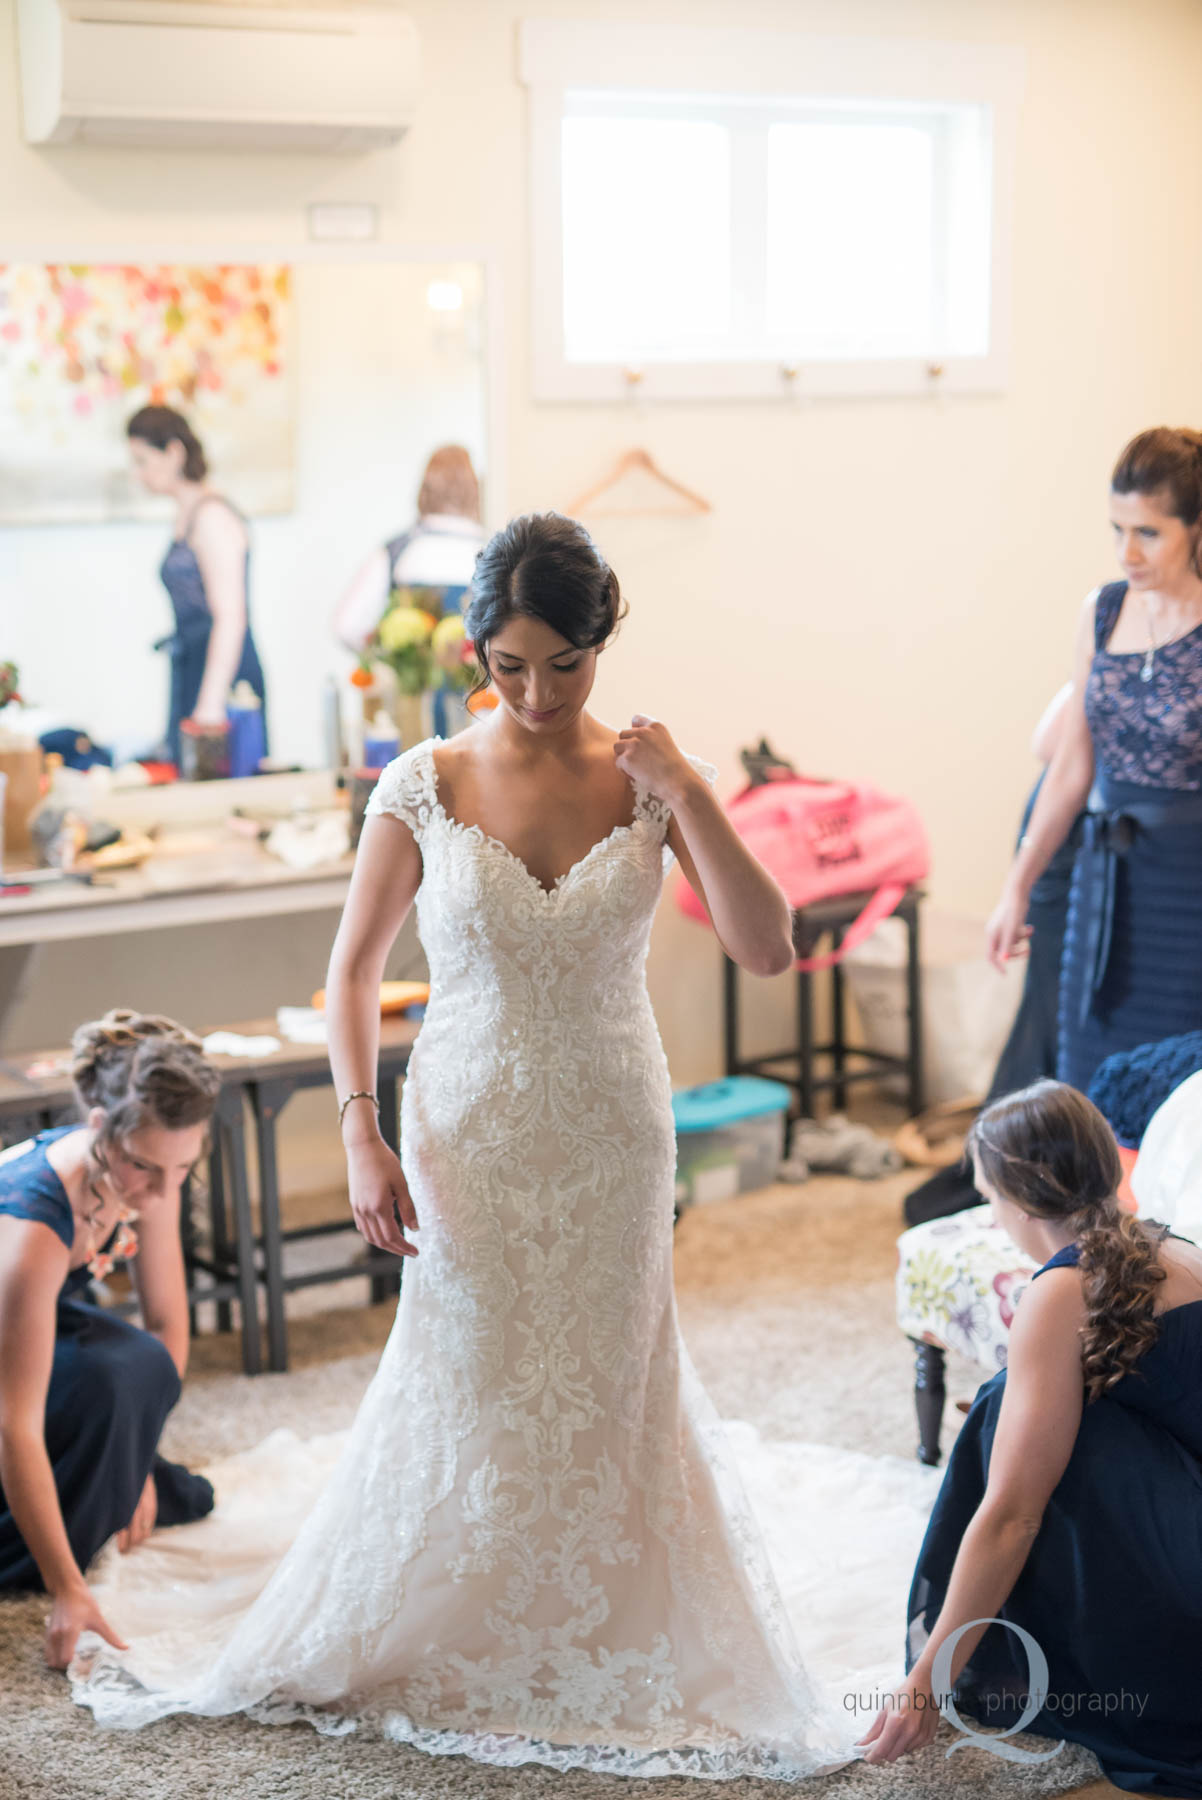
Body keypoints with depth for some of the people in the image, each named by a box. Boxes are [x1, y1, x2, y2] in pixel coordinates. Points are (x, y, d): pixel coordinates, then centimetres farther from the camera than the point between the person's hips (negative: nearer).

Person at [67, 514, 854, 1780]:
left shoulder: (648, 777, -5)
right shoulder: (424, 787, -8)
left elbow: (766, 951, -11)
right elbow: (352, 974, -1)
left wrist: (689, 795, -20)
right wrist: (361, 1136, -11)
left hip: (611, 1133, 1)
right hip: (469, 1131, -1)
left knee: (601, 1392, 10)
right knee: (463, 1394, 9)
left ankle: (592, 1654, 30)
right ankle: (423, 1644, 30)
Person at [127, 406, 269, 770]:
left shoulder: (212, 516, -13)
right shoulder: (186, 514, 16)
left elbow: (231, 617, -19)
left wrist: (211, 702, -24)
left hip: (223, 675, -10)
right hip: (190, 669, 10)